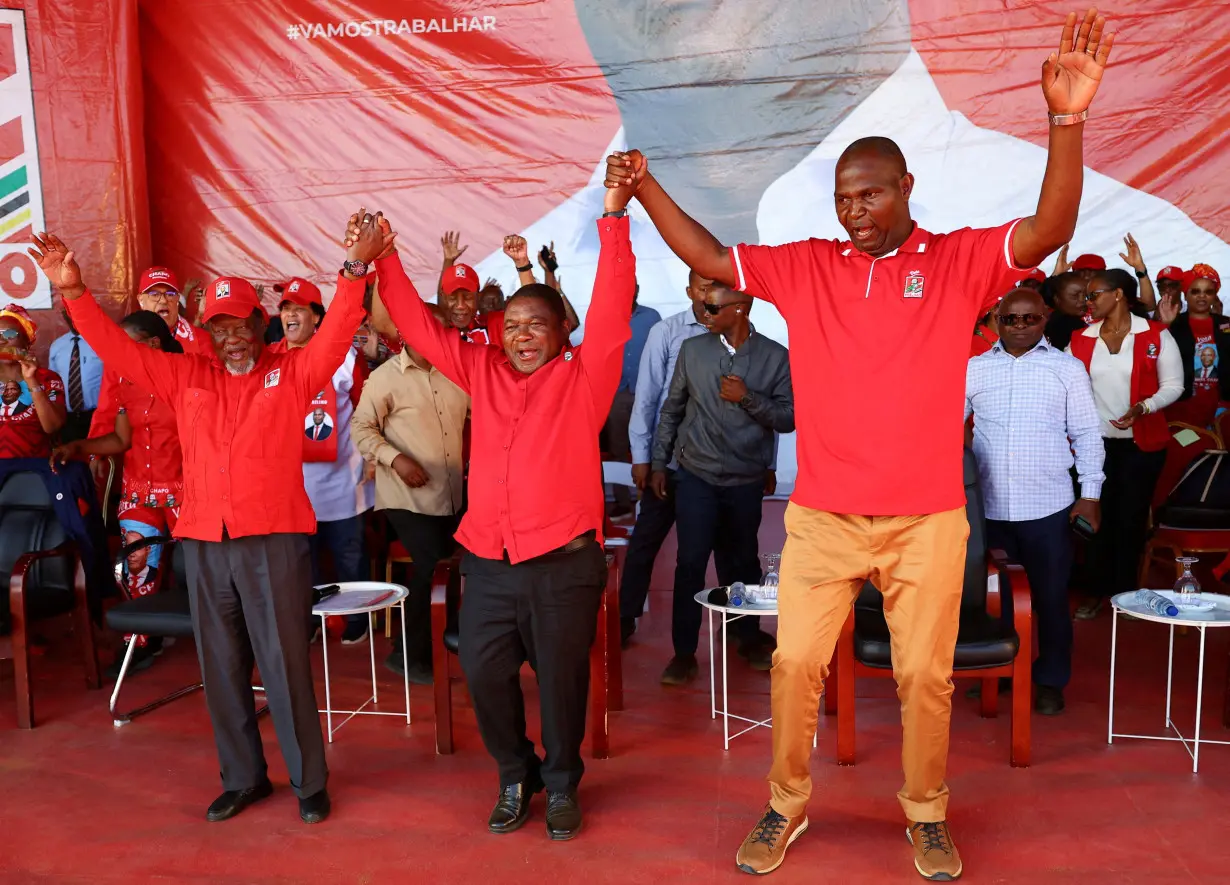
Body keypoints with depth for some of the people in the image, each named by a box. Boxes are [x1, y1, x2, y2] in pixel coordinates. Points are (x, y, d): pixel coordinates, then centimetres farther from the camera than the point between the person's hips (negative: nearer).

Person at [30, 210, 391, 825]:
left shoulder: (292, 373, 2)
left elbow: (336, 333, -11)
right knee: (221, 669, 13)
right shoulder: (186, 377, 11)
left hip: (274, 542, -4)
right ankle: (243, 777, 28)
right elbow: (117, 348, 10)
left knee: (285, 666, 1)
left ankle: (308, 781, 15)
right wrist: (74, 292, -2)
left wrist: (355, 269, -24)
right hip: (203, 544, 4)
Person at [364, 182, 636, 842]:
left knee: (561, 680, 7)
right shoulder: (481, 371, 10)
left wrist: (614, 218, -21)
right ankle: (516, 777, 32)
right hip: (488, 561, 4)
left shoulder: (584, 376, 0)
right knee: (484, 675, 9)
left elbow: (612, 310, -12)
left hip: (564, 562, -3)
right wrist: (383, 261, 4)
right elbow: (418, 326, 11)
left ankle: (561, 786, 30)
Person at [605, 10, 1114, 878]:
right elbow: (710, 259, 7)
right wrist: (645, 188, -3)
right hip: (822, 516, 2)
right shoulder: (806, 266, 6)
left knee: (925, 675, 8)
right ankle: (787, 806, 26)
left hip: (928, 520, -1)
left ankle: (927, 815, 30)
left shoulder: (959, 262, 0)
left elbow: (1050, 230, -13)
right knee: (795, 662, 5)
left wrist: (1067, 120, -26)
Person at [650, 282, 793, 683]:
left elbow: (788, 419, -5)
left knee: (745, 561, 14)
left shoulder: (775, 356, -4)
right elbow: (672, 409, 7)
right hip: (696, 475, 0)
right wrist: (659, 463, 6)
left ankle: (749, 638, 34)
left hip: (746, 480, 0)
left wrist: (749, 398, -19)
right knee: (690, 563, -3)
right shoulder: (692, 349, 0)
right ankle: (684, 653, 8)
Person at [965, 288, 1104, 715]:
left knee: (1050, 597, 8)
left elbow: (1087, 434, 4)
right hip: (987, 505, 1)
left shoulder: (1068, 368, 4)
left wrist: (1090, 495, -3)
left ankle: (1050, 680, 23)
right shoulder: (974, 369, 7)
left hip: (1048, 506, -1)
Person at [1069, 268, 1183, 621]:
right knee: (1098, 516, 5)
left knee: (1131, 517, 5)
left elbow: (1173, 386, -5)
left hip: (1142, 443, -2)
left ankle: (1124, 590, 19)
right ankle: (1096, 591, 16)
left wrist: (1142, 408, -20)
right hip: (1095, 442, 2)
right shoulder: (1081, 339, 3)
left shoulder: (1156, 335, -4)